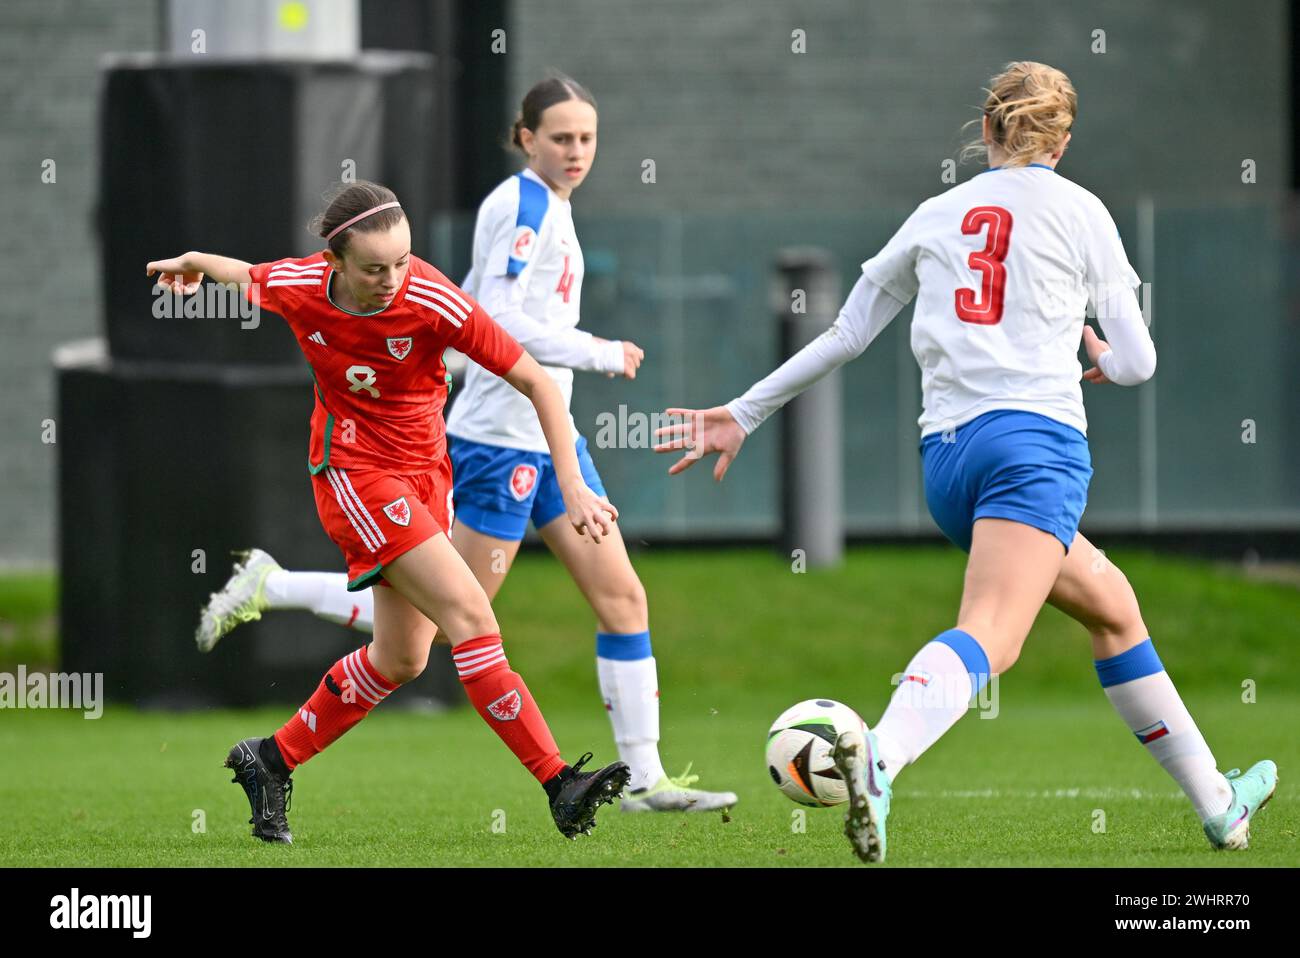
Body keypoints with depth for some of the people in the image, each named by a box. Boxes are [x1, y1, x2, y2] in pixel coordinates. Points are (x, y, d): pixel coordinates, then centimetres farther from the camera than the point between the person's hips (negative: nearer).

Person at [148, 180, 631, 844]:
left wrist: (573, 487, -19)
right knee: (472, 617, -17)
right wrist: (197, 264, 32)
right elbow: (250, 277, 12)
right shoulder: (297, 287, -15)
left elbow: (535, 382, -15)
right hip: (354, 472, -3)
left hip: (424, 473, 3)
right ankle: (559, 784, -20)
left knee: (401, 660, 9)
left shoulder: (431, 301, -20)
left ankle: (271, 761, 27)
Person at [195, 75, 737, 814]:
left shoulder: (547, 206, 14)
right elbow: (498, 320, -24)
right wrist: (601, 355, -19)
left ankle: (646, 780, 6)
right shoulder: (522, 204, -14)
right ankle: (273, 587, 4)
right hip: (502, 437, -10)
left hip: (551, 436, 10)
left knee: (623, 596, 4)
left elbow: (465, 308, 20)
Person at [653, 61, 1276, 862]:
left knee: (1111, 605, 23)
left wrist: (744, 414, 28)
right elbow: (1135, 362, 9)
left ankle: (1217, 804, 27)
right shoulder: (1078, 211, 8)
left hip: (946, 455, 6)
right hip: (1035, 435, -6)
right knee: (991, 637, -24)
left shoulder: (937, 216, 18)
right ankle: (880, 758, -53)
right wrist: (1100, 355, 33)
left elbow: (844, 336, 20)